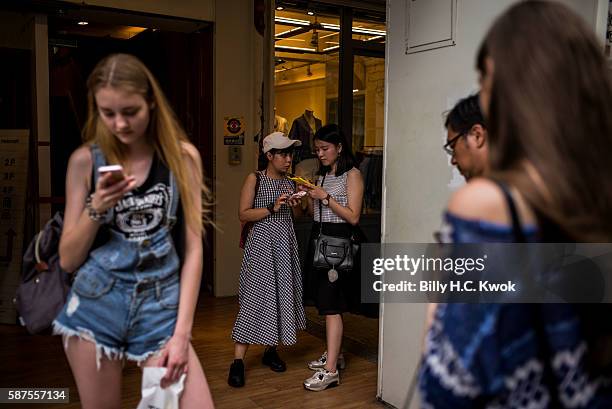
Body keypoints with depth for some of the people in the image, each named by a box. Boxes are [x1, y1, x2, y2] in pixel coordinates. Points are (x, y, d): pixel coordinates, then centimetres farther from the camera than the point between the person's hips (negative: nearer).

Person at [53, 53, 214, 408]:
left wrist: (182, 332, -7)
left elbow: (193, 249, -2)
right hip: (96, 306, 1)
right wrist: (96, 208, -14)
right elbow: (68, 260, 3)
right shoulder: (85, 160, -1)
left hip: (161, 306, 0)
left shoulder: (182, 156, -2)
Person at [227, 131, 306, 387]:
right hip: (261, 244, -6)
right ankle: (238, 361, -4)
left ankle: (270, 351, 22)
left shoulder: (290, 183, 12)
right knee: (255, 298, -9)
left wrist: (296, 206, -1)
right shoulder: (255, 179, -4)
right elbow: (243, 214, -10)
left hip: (286, 244, 6)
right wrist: (272, 208, -19)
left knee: (282, 296, 8)